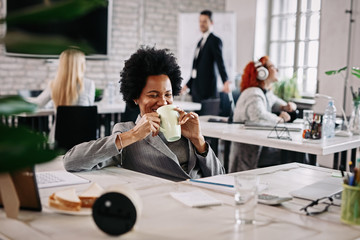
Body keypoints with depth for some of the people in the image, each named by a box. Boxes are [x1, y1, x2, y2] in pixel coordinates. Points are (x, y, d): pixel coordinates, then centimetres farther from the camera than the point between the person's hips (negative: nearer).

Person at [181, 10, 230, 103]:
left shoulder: (215, 40, -4)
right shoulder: (201, 41, 20)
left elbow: (220, 62, -17)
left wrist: (225, 81, -31)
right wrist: (188, 85, 27)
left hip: (207, 88, -8)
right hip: (196, 88, 8)